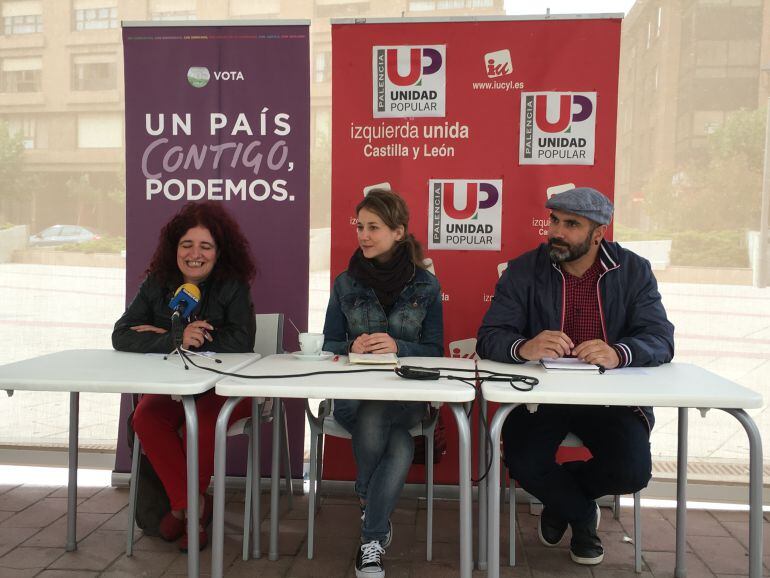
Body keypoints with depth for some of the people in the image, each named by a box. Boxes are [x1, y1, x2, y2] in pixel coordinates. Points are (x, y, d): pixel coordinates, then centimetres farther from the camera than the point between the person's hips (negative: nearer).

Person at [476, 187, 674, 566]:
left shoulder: (634, 271, 1)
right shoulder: (523, 270, -3)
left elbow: (661, 340, -9)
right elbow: (488, 338, -11)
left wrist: (619, 353, -33)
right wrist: (523, 347, -36)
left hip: (610, 395, 1)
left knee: (633, 472, -21)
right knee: (524, 464, -24)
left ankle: (560, 497, 17)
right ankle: (582, 514, 15)